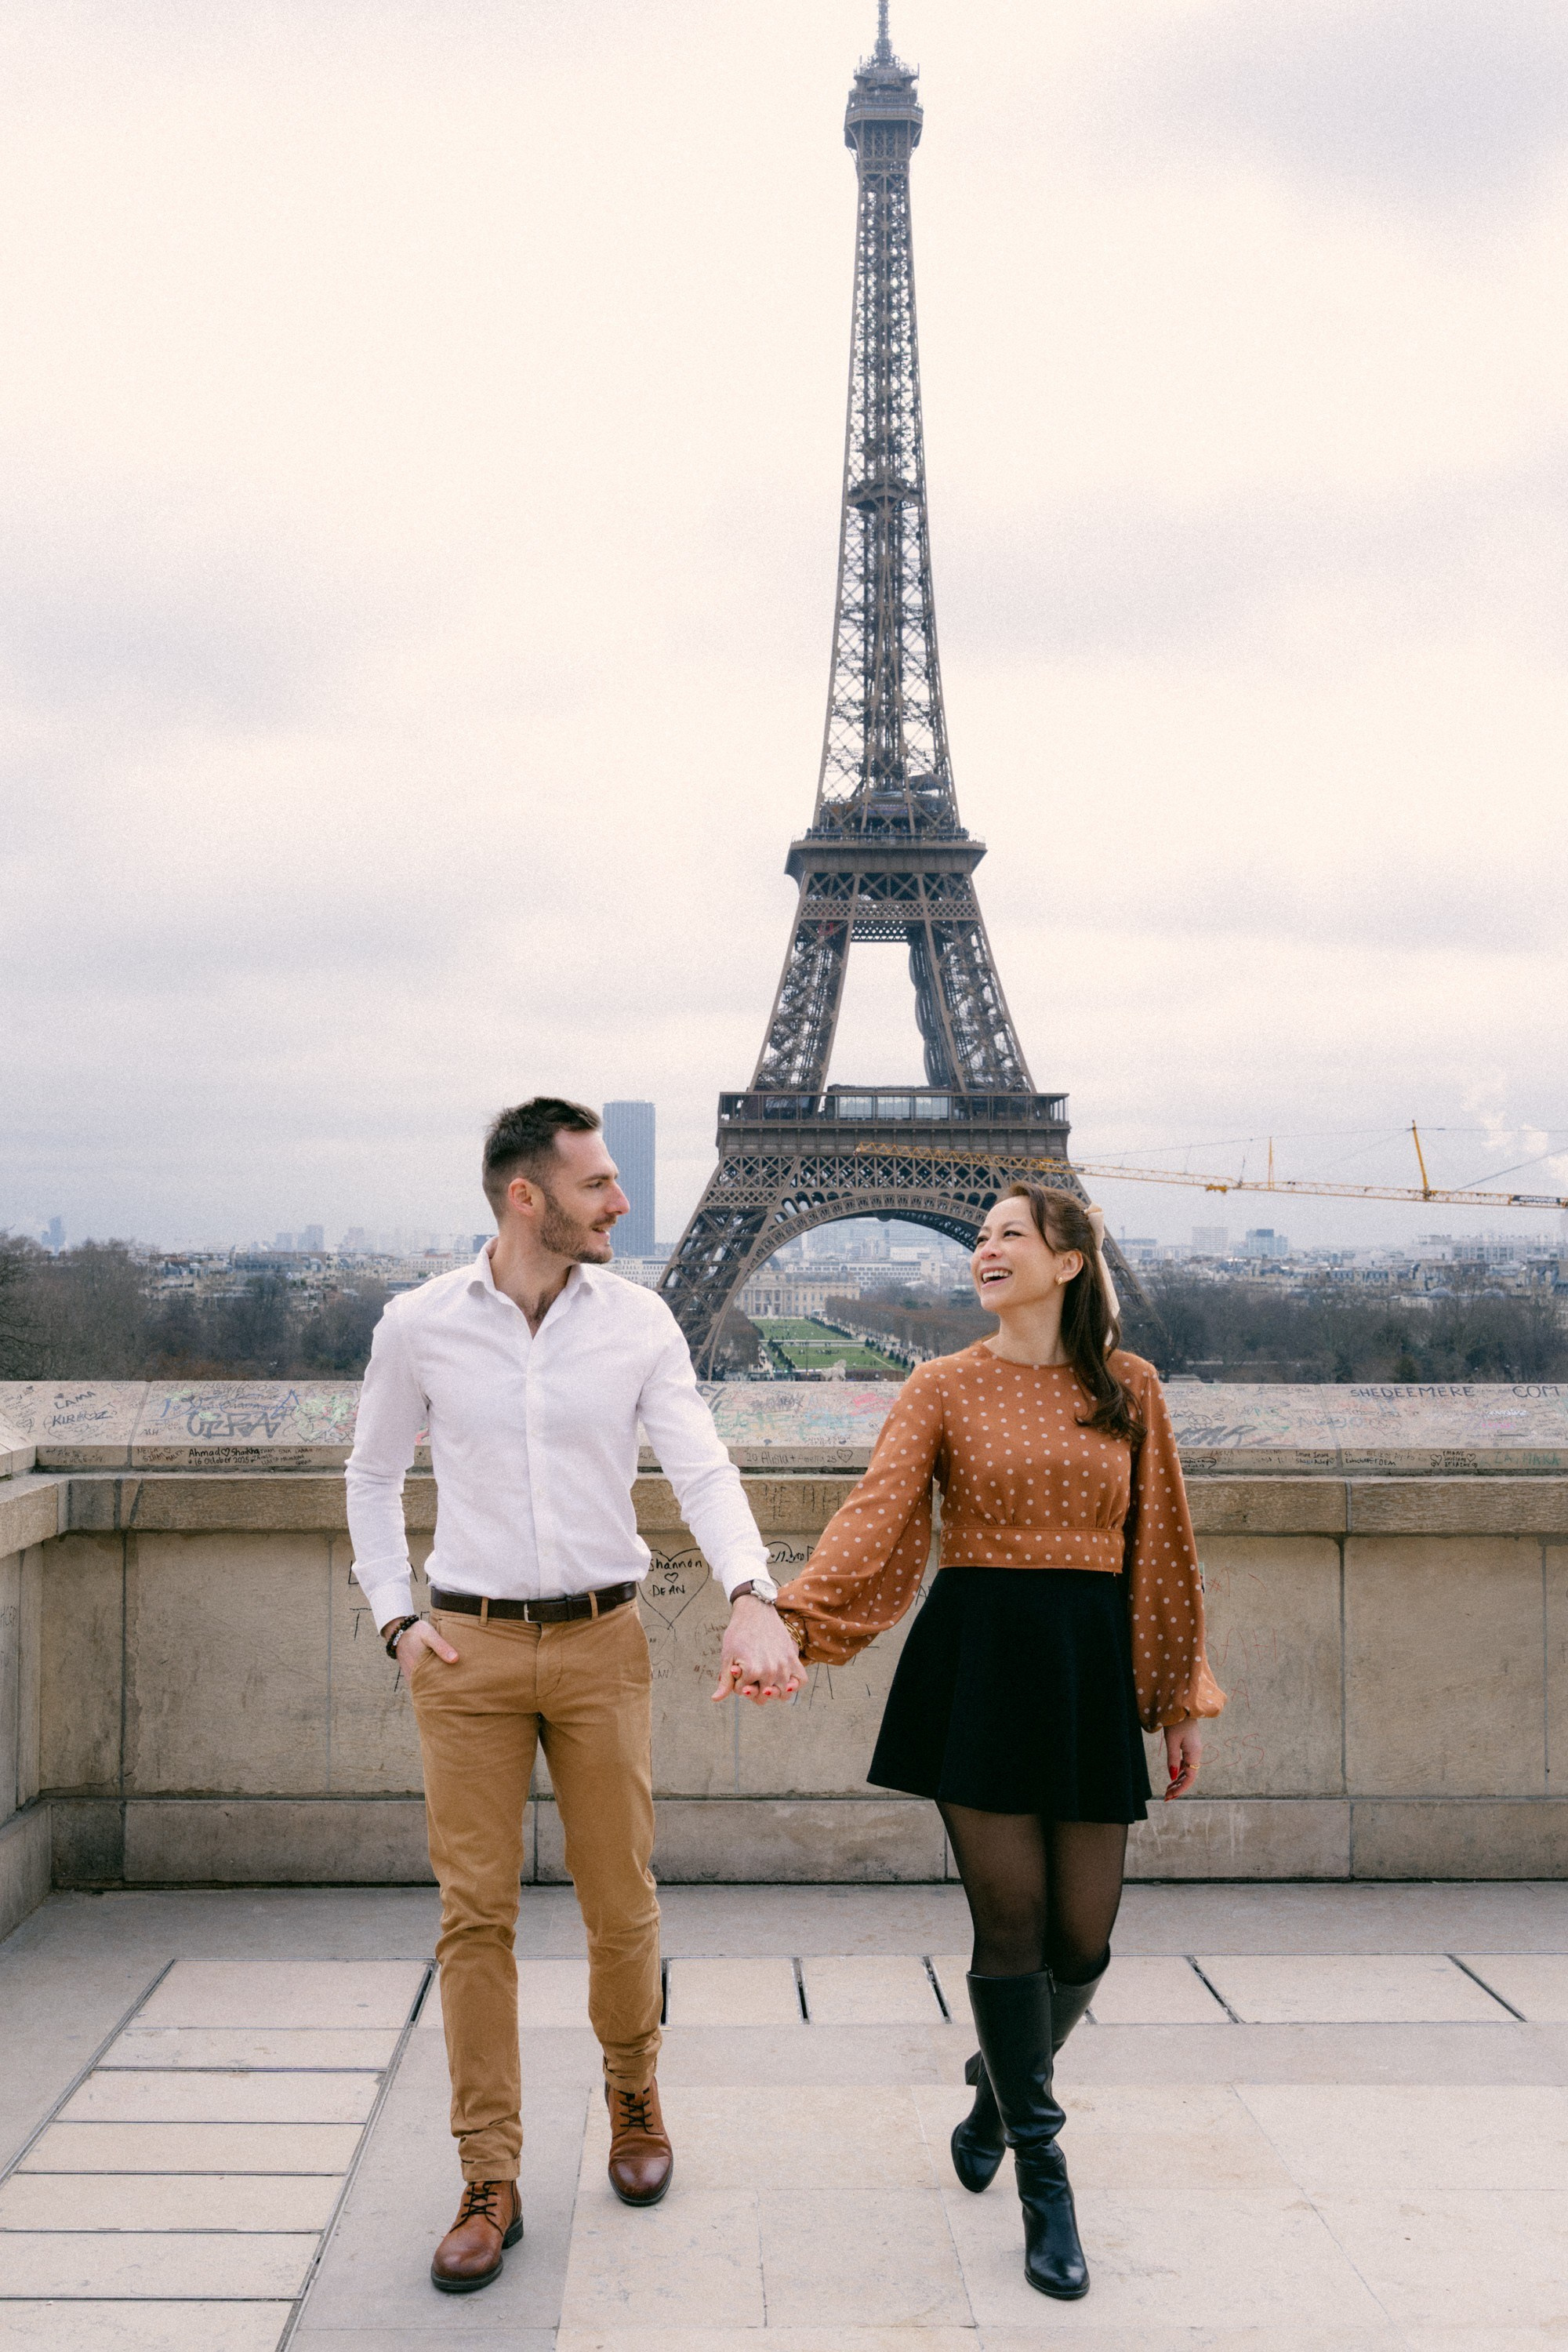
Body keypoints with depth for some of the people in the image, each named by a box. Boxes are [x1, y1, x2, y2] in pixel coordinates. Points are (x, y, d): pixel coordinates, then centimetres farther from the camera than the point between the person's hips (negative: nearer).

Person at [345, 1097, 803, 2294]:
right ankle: (491, 2184, 11)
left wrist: (752, 1594, -26)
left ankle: (634, 2099, 35)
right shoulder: (420, 1323, -2)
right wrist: (396, 1617, 2)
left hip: (600, 1644, 1)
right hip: (468, 1652, 0)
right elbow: (374, 1476, 11)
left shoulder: (639, 1322, -2)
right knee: (476, 1912, 0)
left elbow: (702, 1466, -10)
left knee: (622, 1902, 8)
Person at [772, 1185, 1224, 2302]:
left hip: (1090, 1668, 2)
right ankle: (1046, 2184, 13)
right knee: (1011, 1919, -2)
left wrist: (1183, 1698, 9)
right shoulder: (945, 1388, 2)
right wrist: (794, 1615, -28)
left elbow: (1161, 1548, 10)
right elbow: (877, 1510, -12)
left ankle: (1001, 2085, 36)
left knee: (1083, 1938, 4)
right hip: (979, 1660, -2)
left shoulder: (1129, 1389, 7)